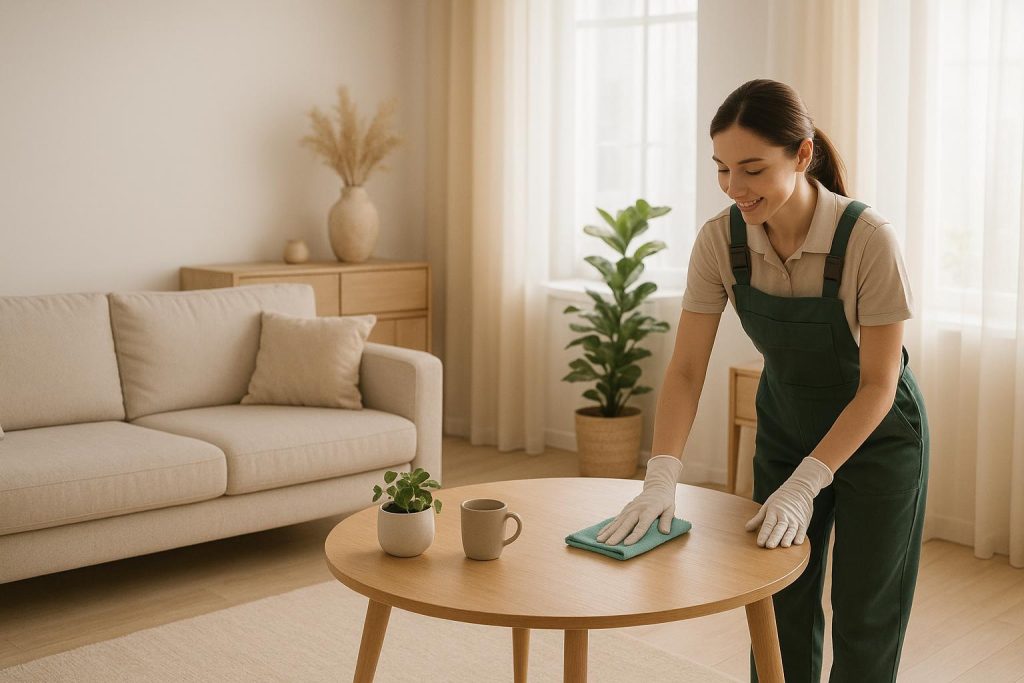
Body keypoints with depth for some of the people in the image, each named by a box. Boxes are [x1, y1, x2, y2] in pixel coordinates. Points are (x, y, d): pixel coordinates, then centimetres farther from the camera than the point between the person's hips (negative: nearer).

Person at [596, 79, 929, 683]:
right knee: (783, 609, 9)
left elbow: (878, 384, -23)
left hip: (877, 430, -3)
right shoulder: (719, 241, -20)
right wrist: (662, 476, -30)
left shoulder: (869, 239, -30)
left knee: (865, 616, 5)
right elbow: (686, 369, -18)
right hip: (785, 424, 3)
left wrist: (805, 484, -29)